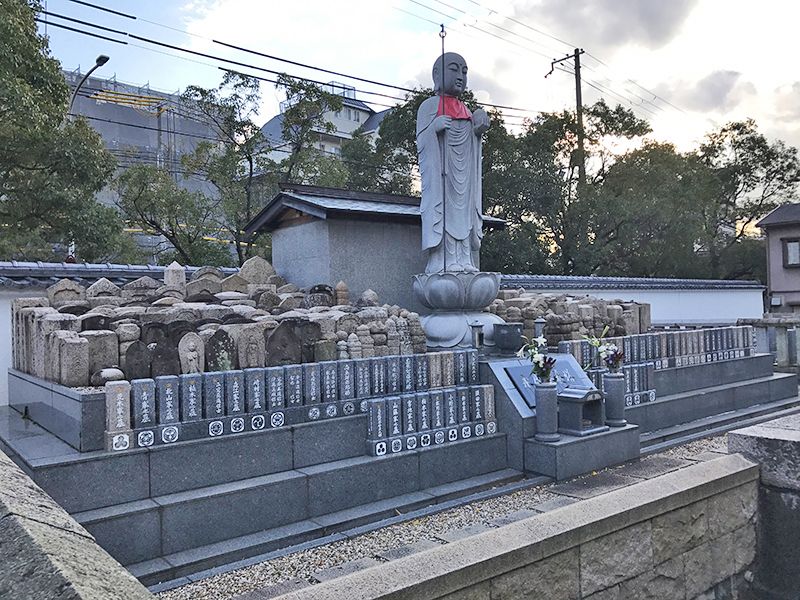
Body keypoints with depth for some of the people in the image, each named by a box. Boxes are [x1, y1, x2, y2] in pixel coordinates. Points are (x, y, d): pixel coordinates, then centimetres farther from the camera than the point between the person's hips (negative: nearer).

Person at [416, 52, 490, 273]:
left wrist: (479, 129, 4)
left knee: (464, 213, 2)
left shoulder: (467, 111, 21)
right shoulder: (429, 105, 2)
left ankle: (464, 262, 2)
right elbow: (421, 142, -5)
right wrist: (435, 127, -22)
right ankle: (441, 263, -12)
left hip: (463, 172, 7)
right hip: (439, 170, -6)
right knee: (442, 207, -11)